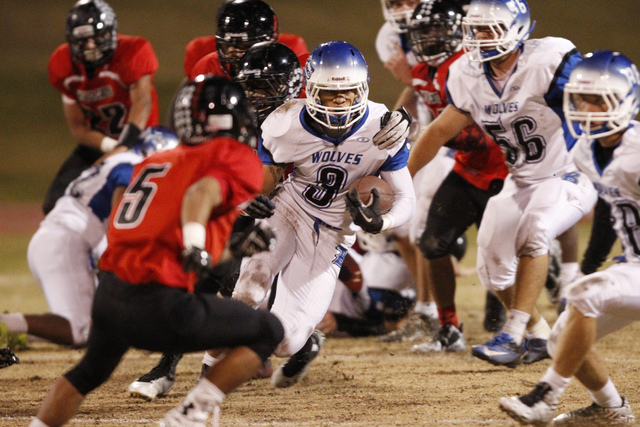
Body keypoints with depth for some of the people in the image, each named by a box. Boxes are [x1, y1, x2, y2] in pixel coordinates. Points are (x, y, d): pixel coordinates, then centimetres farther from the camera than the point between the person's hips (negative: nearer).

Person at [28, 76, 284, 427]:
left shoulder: (156, 162, 23)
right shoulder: (238, 160, 2)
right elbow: (202, 192, -20)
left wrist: (235, 249, 30)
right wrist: (196, 246, -34)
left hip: (108, 296, 7)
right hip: (160, 305, -7)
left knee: (89, 372, 35)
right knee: (268, 332, 10)